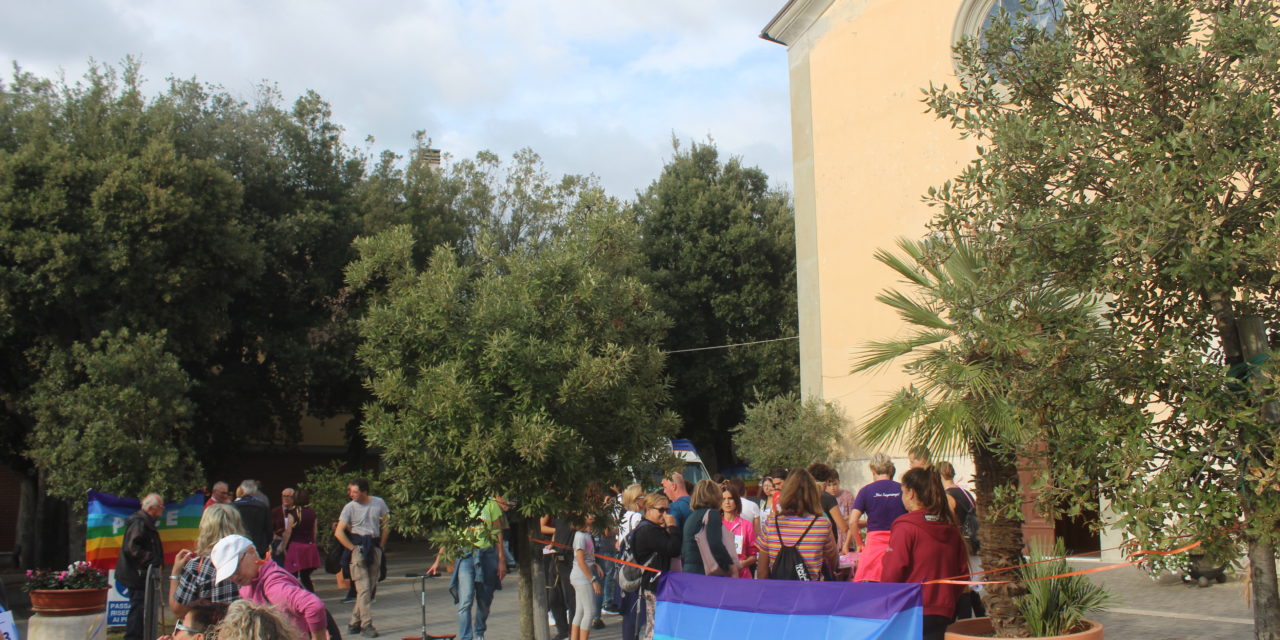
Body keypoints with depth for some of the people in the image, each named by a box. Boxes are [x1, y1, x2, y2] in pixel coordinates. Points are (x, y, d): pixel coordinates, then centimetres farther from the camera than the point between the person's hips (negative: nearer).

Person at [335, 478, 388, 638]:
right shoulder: (349, 507, -4)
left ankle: (354, 623, 16)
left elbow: (385, 526, 13)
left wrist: (381, 546, 7)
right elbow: (338, 532, -7)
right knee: (363, 588, -10)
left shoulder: (379, 503, 4)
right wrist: (353, 548, -10)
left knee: (371, 587, 6)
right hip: (358, 548, -4)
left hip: (374, 548, 4)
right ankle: (366, 625, -7)